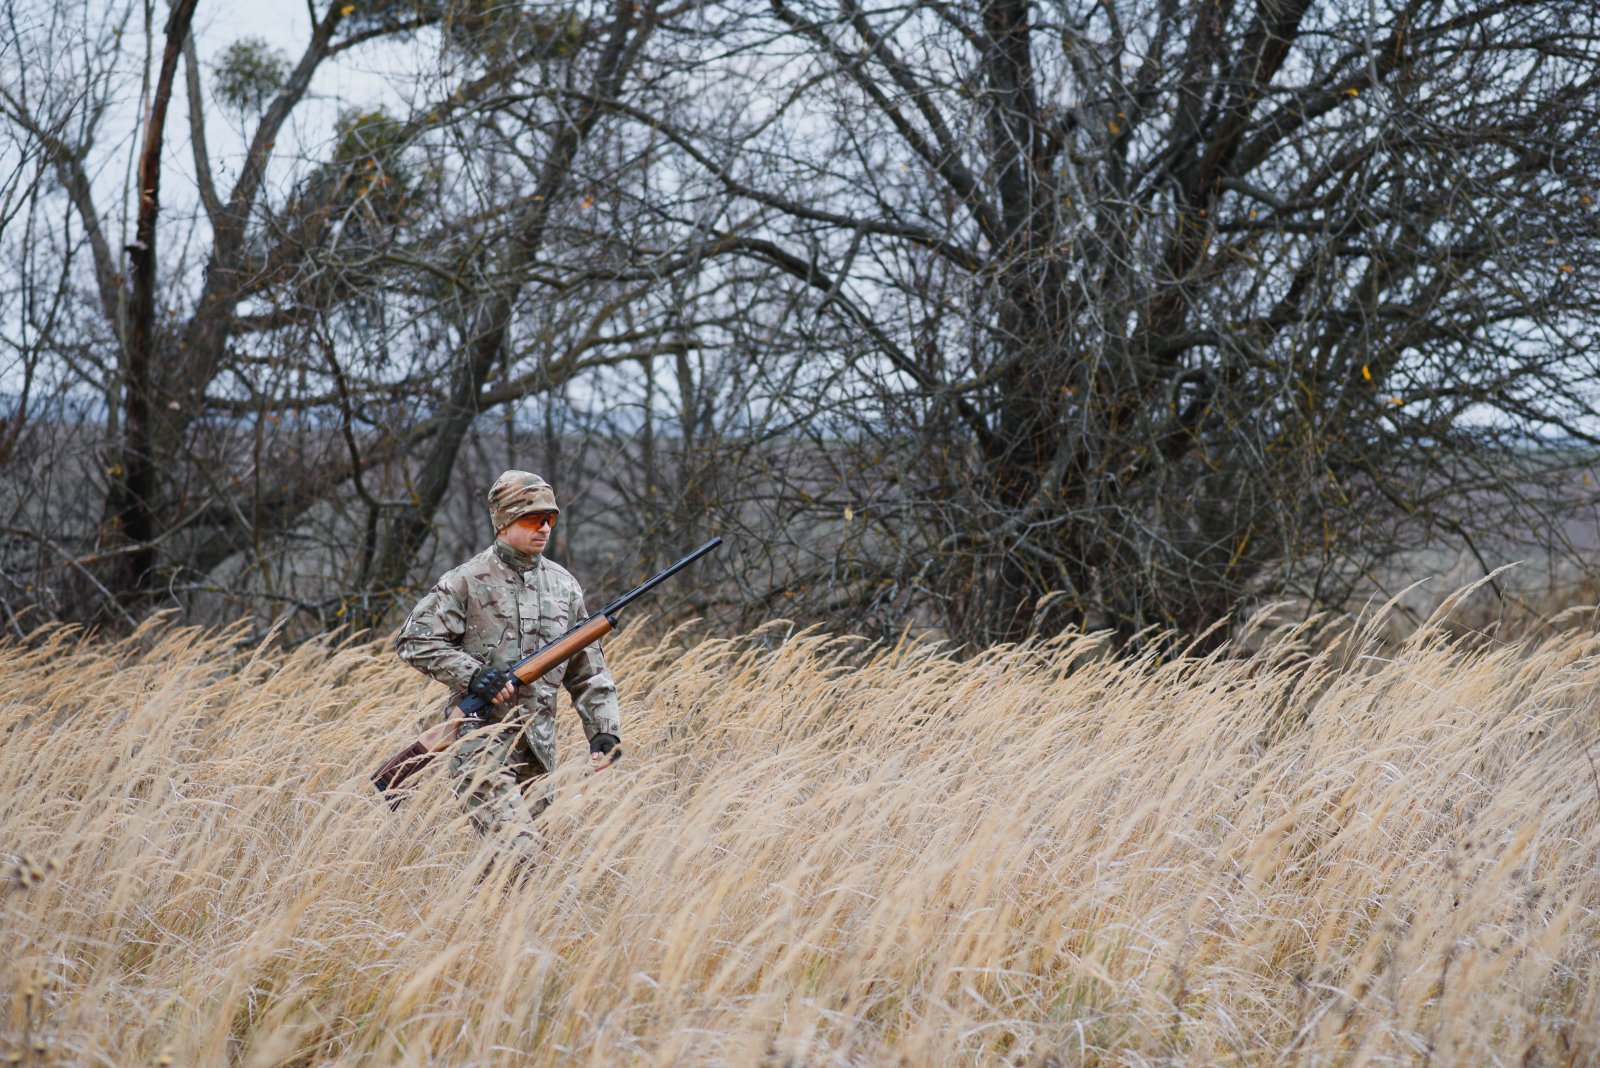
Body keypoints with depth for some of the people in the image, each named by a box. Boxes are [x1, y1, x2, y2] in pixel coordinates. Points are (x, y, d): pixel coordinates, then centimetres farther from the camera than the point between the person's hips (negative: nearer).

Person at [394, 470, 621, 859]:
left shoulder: (564, 585, 13)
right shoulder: (468, 582, -3)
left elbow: (588, 670, 16)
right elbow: (414, 640, -6)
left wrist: (604, 730, 5)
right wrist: (472, 675, -16)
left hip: (539, 746, 6)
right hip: (481, 740, -6)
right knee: (518, 848, -19)